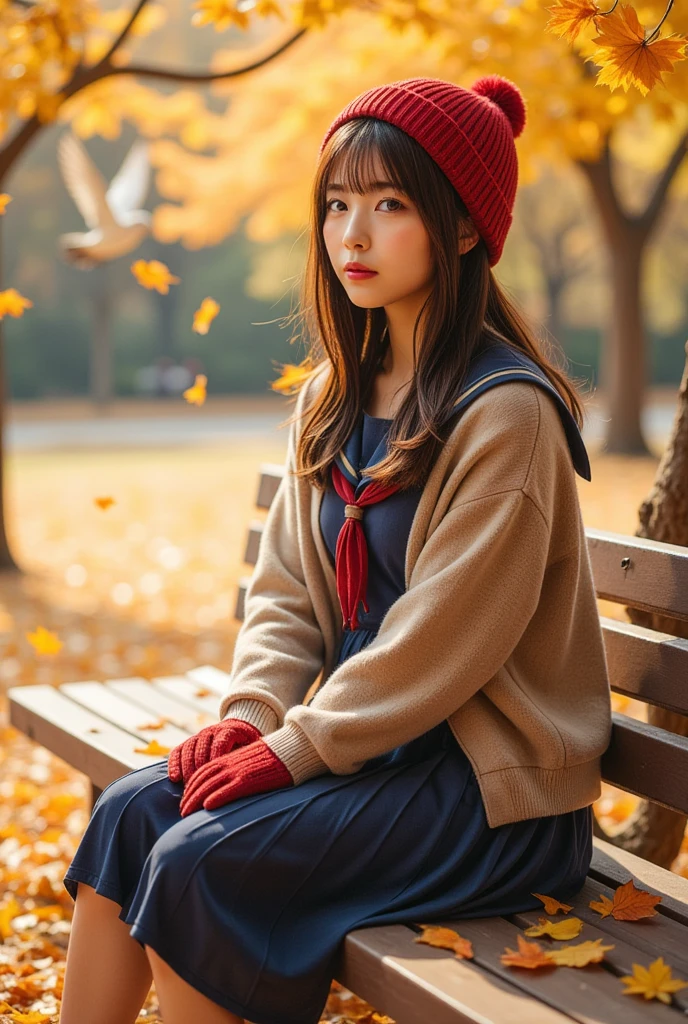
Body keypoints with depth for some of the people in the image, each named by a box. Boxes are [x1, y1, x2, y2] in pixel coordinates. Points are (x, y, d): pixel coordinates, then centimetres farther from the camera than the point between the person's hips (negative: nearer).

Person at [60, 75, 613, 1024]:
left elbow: (443, 637, -20)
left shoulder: (506, 412, -18)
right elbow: (287, 585, 9)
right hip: (360, 732, 8)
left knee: (197, 863, -21)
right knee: (128, 811, -8)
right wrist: (252, 713, -6)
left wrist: (296, 747, -16)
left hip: (485, 779, -7)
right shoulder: (337, 391, 8)